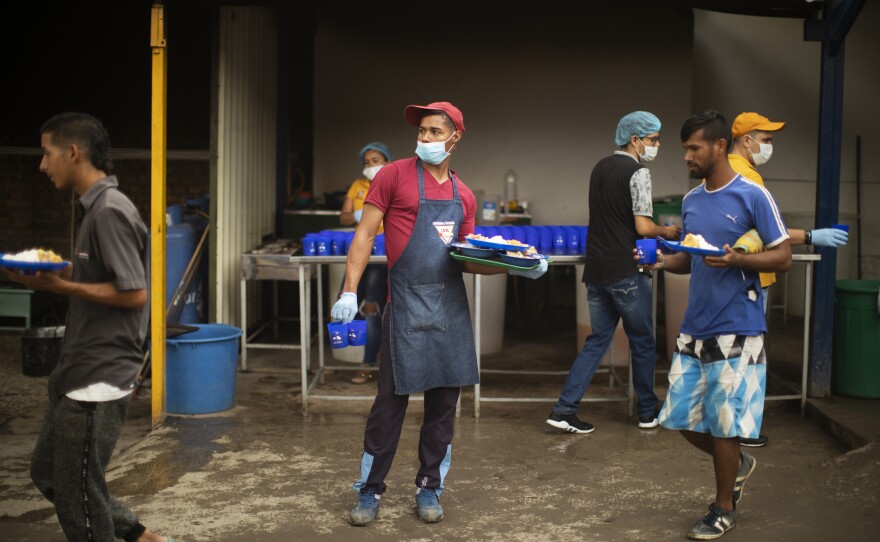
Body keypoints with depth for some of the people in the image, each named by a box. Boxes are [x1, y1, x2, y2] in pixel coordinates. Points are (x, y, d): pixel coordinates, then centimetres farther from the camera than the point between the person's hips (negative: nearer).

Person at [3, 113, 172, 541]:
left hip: (99, 379, -10)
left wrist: (60, 286, -18)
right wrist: (55, 275, 5)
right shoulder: (93, 207, 11)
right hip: (78, 374, 10)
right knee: (47, 473, 20)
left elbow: (133, 293, -22)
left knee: (77, 492, 2)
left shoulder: (110, 211, -19)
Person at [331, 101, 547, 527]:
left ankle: (430, 488, 24)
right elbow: (364, 234, -3)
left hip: (451, 306, 4)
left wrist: (514, 266, 2)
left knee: (444, 403, 9)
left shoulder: (463, 196, 11)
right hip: (407, 304, -4)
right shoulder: (394, 175, -2)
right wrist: (349, 291, -12)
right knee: (390, 401, 2)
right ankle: (370, 491, 17)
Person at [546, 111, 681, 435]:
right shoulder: (638, 173, -11)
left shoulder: (600, 168, 14)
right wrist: (666, 232, 3)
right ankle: (648, 412, 22)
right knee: (642, 342, 10)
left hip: (596, 271, 7)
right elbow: (643, 227, -16)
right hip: (624, 273, -7)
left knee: (597, 339, 13)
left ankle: (564, 410, 5)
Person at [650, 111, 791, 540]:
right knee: (682, 418, 9)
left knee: (723, 425, 2)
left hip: (736, 330, -6)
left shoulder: (753, 196, -8)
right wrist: (664, 261, -3)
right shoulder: (691, 201, 11)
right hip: (694, 328, 7)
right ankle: (738, 464, 36)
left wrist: (737, 260, -24)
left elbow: (784, 257, -7)